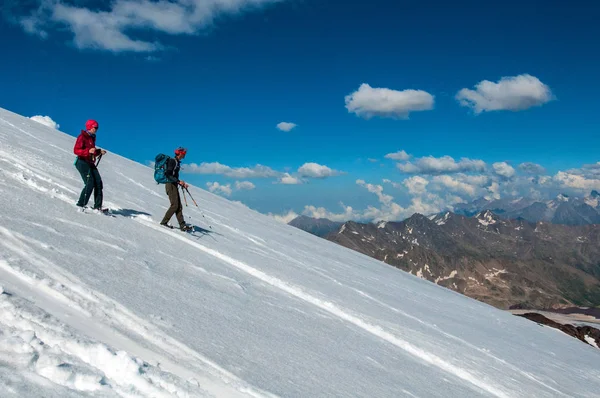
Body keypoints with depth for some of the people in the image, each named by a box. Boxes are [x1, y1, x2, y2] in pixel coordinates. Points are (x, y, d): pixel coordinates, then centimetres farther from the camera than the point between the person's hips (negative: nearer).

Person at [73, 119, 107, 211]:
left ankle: (98, 206, -3)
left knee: (98, 183, -3)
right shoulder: (82, 137, -8)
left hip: (90, 163, 8)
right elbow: (76, 150, -17)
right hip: (82, 162, -8)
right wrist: (88, 151, -29)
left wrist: (99, 152, 9)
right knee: (90, 183, -17)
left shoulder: (92, 138, 18)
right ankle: (81, 204, -9)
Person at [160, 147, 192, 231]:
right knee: (174, 205, -13)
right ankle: (164, 222, -5)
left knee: (179, 206, 2)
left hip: (174, 185, 10)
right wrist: (179, 181, -22)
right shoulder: (172, 161, -11)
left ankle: (182, 225, -1)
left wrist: (182, 184, 15)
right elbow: (168, 175, -19)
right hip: (170, 185, -10)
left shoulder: (177, 162, 18)